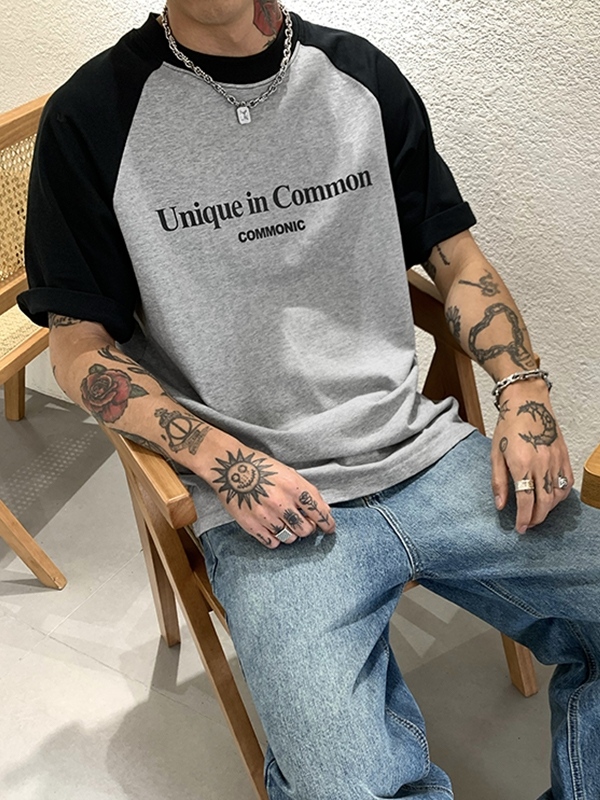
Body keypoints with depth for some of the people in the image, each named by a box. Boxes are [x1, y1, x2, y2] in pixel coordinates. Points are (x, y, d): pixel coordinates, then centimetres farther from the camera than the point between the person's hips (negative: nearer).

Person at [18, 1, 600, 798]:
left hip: (426, 452, 5)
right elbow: (80, 347, 2)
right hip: (268, 505, -3)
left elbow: (456, 257, 15)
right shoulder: (92, 117, -1)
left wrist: (525, 392, -1)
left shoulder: (361, 73, 9)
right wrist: (225, 463, -11)